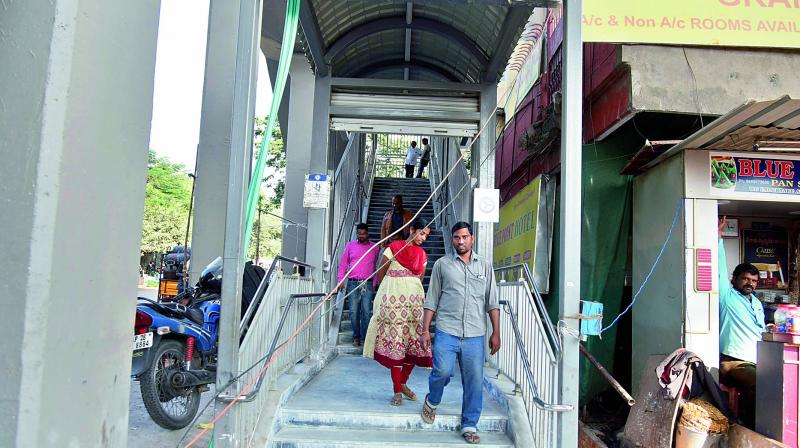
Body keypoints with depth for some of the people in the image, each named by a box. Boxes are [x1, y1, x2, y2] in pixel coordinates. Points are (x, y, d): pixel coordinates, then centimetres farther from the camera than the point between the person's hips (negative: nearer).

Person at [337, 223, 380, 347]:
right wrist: (341, 280, 4)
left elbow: (377, 266, 12)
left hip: (368, 284, -1)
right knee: (354, 312, 1)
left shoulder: (374, 247, 9)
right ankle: (356, 337, 12)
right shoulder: (350, 245, 10)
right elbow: (343, 263, 12)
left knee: (367, 311, -7)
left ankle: (365, 337, -2)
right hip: (353, 283, 1)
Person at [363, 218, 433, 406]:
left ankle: (403, 383, 21)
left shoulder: (422, 254, 11)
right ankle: (397, 391, 5)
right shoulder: (394, 248, -4)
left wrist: (413, 291, 14)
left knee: (414, 342, 2)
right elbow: (380, 274, 2)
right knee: (395, 342, -3)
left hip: (414, 299, 5)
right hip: (393, 299, -5)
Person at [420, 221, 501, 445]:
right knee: (443, 371, -15)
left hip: (475, 334, 2)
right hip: (446, 331, -2)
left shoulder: (484, 265, 11)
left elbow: (492, 302, 11)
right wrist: (425, 330, 3)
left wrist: (496, 333, 5)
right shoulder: (442, 264, 7)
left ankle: (469, 426, 19)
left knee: (474, 381, 2)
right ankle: (432, 401, 18)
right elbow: (431, 300, 8)